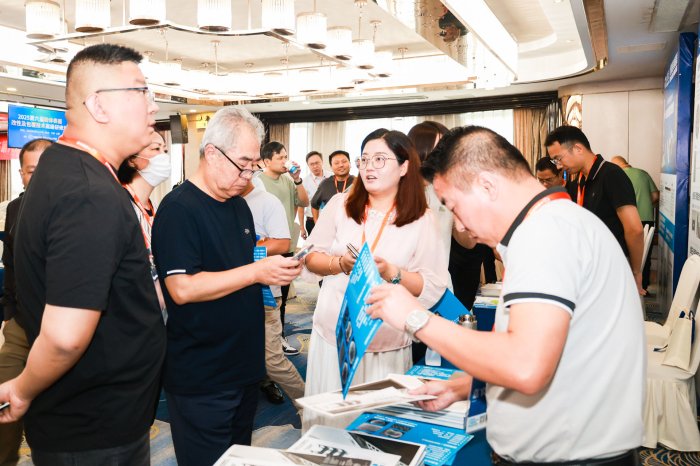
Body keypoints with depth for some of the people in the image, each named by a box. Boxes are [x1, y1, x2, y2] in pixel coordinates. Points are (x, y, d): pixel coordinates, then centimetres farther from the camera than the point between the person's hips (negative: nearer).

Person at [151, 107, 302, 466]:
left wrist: (277, 271, 0)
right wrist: (257, 272, -27)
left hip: (244, 366, 8)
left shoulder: (239, 206, 10)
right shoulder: (178, 209, -16)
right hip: (201, 379, -8)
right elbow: (182, 288, -24)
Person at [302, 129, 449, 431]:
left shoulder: (422, 220, -5)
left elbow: (434, 287, -7)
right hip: (333, 335, 2)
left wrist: (391, 272, -20)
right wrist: (340, 264, -13)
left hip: (387, 345, -2)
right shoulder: (340, 205, 2)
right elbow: (311, 257, 5)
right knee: (327, 422, 14)